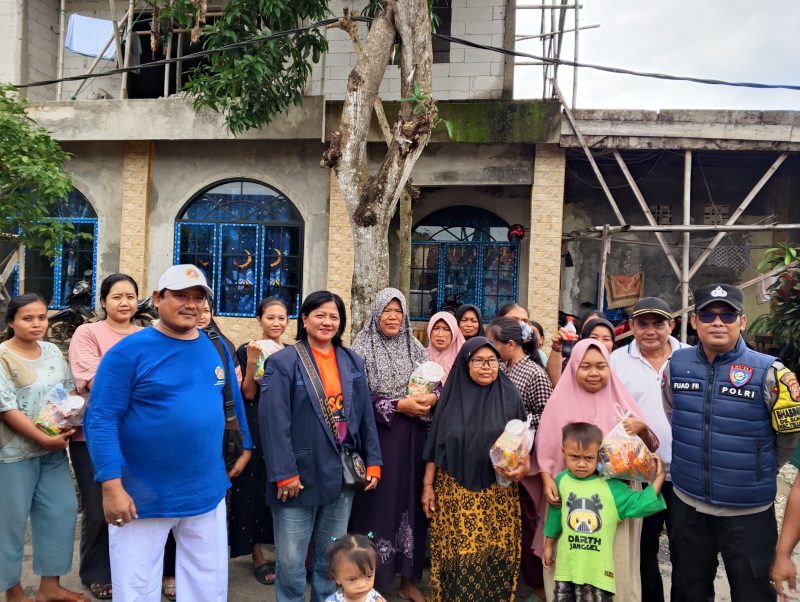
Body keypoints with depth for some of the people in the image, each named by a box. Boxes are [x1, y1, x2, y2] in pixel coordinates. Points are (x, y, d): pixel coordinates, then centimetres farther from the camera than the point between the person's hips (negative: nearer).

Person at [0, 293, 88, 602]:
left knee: (62, 510, 10)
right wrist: (43, 438, -19)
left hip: (54, 448, 6)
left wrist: (70, 425, -3)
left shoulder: (53, 351, 6)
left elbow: (70, 391, 13)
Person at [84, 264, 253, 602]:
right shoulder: (129, 351, -11)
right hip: (142, 497, -4)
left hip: (208, 494, 5)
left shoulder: (216, 348, 4)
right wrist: (112, 486, -18)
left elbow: (234, 400, 16)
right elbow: (100, 419, -14)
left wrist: (246, 447, 13)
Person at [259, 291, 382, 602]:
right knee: (291, 561, 6)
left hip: (342, 474, 5)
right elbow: (273, 422, -13)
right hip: (299, 475, -4)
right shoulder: (283, 362, -8)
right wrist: (284, 473, -18)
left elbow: (365, 415, 10)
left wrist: (373, 461, 5)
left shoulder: (353, 362, 8)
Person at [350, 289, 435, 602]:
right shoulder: (362, 348, -3)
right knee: (378, 503, 1)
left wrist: (431, 398, -10)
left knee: (411, 501, 9)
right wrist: (398, 405, -16)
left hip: (413, 437, 4)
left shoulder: (415, 348, 10)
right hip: (378, 437, -4)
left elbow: (437, 385, 13)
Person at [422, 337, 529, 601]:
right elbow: (435, 445, 5)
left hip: (498, 493, 0)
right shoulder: (452, 395, 1)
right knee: (457, 556, 1)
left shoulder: (509, 397, 0)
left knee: (496, 555, 5)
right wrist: (427, 485, 3)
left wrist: (523, 466, -15)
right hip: (454, 492, 0)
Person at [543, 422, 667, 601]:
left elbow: (639, 504, -8)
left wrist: (659, 478, -13)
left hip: (598, 567, -1)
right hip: (567, 563, 2)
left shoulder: (610, 485, -9)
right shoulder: (562, 481, -2)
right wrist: (549, 546, 18)